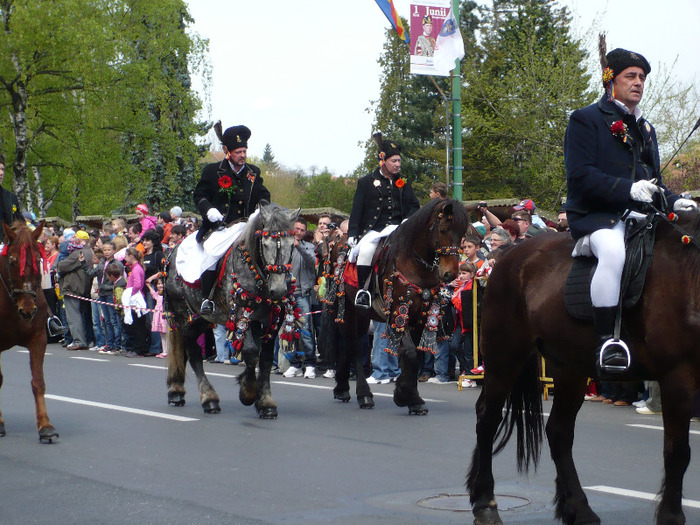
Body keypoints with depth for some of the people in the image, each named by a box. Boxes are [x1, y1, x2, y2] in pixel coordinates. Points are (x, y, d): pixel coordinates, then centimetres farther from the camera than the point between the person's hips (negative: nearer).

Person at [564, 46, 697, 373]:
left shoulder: (644, 129, 27)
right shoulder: (585, 120, 2)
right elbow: (581, 176, -11)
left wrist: (673, 201, 7)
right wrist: (628, 189, -23)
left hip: (639, 217, 8)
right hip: (597, 218, -8)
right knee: (613, 251, -39)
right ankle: (606, 339, -36)